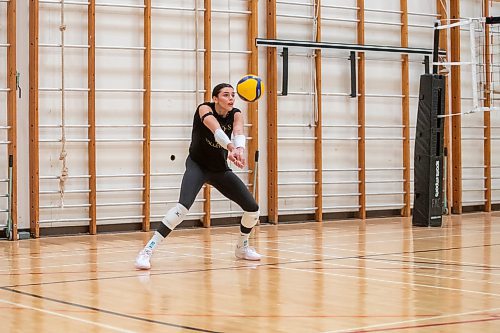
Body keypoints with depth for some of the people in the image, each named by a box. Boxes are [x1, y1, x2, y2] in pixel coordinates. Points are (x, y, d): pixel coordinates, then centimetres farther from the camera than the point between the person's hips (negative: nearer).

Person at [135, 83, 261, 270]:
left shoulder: (235, 115, -8)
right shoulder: (205, 109, -20)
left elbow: (238, 133, -31)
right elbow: (217, 131, -41)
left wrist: (239, 149, -54)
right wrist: (231, 147, -61)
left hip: (220, 169, 5)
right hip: (197, 165, -5)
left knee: (252, 208, 1)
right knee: (183, 206, -30)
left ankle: (242, 248, 29)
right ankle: (147, 251, -27)